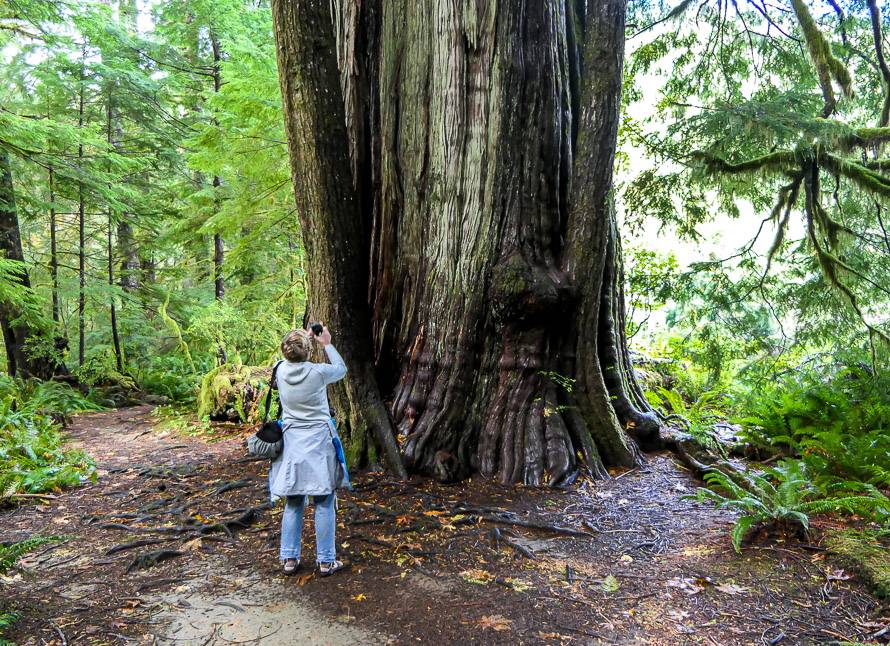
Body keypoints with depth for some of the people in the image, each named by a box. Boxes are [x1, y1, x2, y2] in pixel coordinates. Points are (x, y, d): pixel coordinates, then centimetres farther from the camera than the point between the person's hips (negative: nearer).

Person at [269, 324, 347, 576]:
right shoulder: (318, 372, -14)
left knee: (293, 503, 13)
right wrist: (327, 344, 17)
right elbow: (341, 369, 8)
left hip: (292, 445, 4)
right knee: (324, 503, 4)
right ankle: (326, 561, 10)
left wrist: (304, 338, 25)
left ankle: (289, 559, 19)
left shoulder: (281, 371, -4)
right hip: (318, 444, -4)